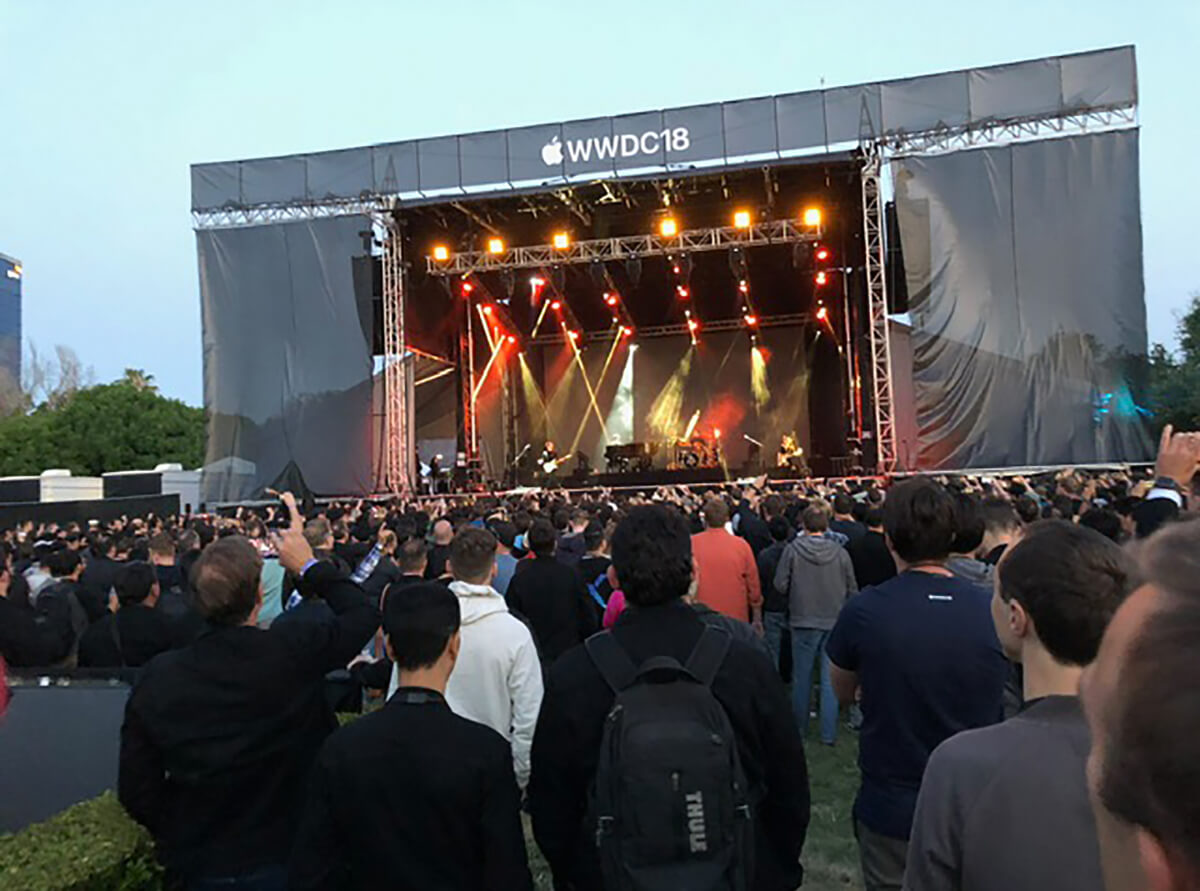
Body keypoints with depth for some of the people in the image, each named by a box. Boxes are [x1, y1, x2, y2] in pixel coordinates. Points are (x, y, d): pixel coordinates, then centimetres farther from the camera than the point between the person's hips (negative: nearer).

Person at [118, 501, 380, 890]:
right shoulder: (295, 652, -23)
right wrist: (309, 565, 2)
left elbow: (136, 790, -7)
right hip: (284, 857, -2)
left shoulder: (157, 677, -14)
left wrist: (177, 836, 9)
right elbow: (364, 614, -6)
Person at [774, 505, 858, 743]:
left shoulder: (793, 549, -12)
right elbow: (852, 590, 1)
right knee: (830, 679, 8)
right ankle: (829, 733, 11)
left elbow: (780, 584, -7)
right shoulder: (840, 552, -7)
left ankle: (799, 727, 27)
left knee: (802, 677, 14)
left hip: (803, 620, -1)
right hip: (835, 622, 1)